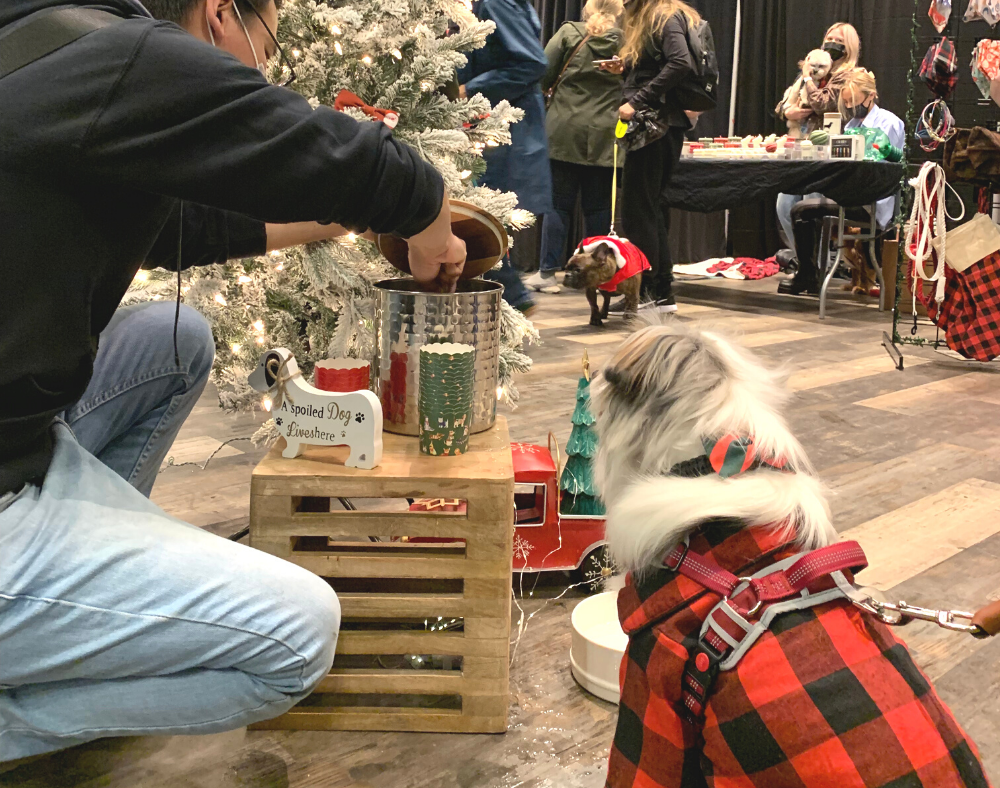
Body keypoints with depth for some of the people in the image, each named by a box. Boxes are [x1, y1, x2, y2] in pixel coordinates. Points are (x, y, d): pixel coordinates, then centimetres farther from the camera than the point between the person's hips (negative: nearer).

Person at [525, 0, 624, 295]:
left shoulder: (569, 33, -2)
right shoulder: (625, 40, 1)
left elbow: (543, 74, -2)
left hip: (565, 130, -1)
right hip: (603, 136, 1)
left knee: (559, 203, 4)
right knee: (598, 205, 8)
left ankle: (548, 273, 5)